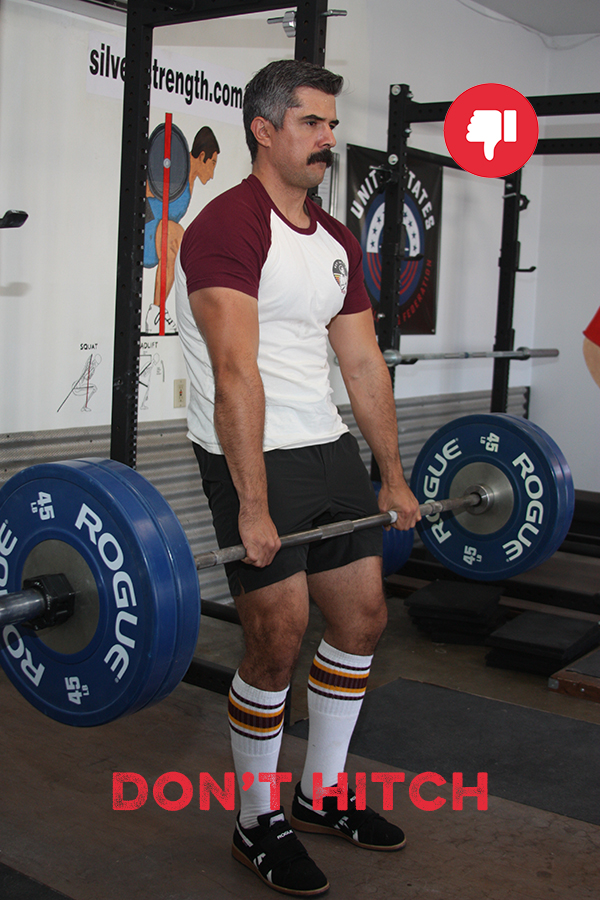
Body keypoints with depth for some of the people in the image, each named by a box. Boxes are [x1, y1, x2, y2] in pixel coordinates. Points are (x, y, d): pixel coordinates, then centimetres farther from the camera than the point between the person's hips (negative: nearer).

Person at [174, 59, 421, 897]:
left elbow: (364, 365, 14)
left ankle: (323, 794, 30)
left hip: (327, 447, 9)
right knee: (279, 638, -6)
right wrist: (252, 506, -27)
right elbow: (236, 373, -23)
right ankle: (259, 824, 16)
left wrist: (394, 477, 14)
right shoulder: (229, 226, -14)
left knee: (362, 617, 11)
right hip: (251, 453, -8)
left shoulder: (337, 243, 12)